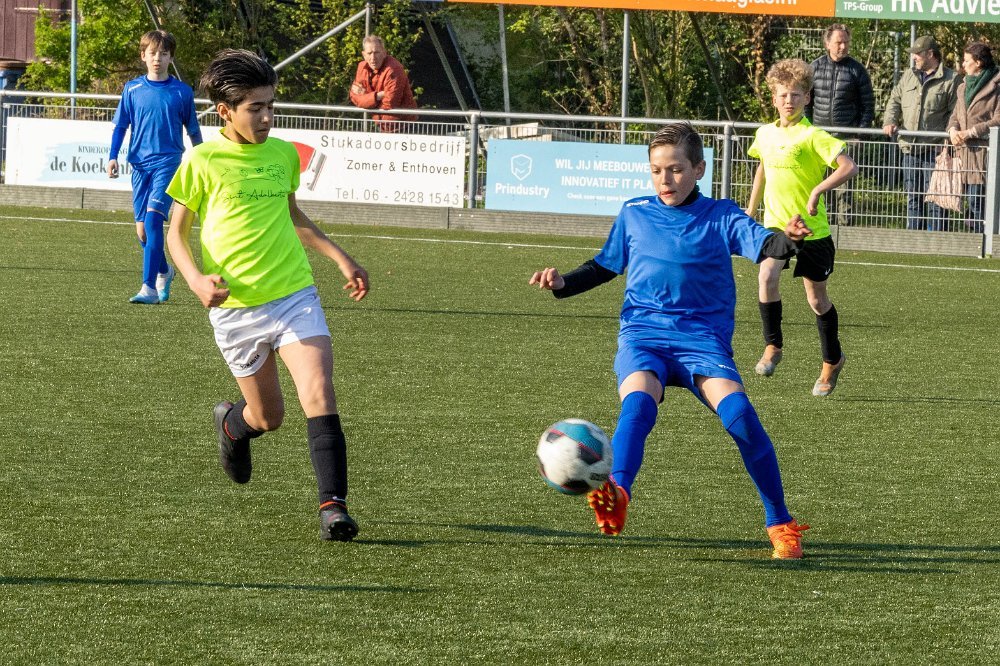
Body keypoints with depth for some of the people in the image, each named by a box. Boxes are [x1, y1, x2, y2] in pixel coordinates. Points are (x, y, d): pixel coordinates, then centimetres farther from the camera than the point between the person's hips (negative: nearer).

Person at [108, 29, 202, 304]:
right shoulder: (133, 89, 6)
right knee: (142, 229, 8)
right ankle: (164, 271, 37)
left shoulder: (182, 92, 2)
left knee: (153, 217, -21)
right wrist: (113, 157, -3)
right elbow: (120, 126, 9)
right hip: (140, 164, 3)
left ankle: (149, 287, -24)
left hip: (168, 161, -3)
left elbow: (193, 130, 11)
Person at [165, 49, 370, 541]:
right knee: (268, 416, 8)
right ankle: (231, 422, 45)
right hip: (235, 308, -2)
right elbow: (176, 233, 0)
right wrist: (195, 279, -18)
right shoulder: (203, 162, -7)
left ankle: (333, 506, -17)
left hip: (295, 296, 2)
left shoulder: (284, 154, 6)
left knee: (319, 395, -17)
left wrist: (341, 259, 18)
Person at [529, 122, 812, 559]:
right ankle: (617, 496, -55)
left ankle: (780, 524, -10)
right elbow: (605, 266, 27)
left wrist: (788, 240, -34)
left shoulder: (721, 217, 5)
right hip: (643, 333, 1)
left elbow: (763, 245, -11)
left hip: (703, 337, -1)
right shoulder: (633, 215, 14)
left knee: (739, 414, -24)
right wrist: (562, 284, 10)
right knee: (638, 403, -32)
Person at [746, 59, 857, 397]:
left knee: (817, 299, 8)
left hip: (812, 229, -4)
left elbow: (849, 167, -21)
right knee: (767, 276, -24)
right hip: (775, 225, 4)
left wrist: (818, 191, -29)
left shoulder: (812, 136, -12)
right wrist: (751, 208, 28)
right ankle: (773, 346, -7)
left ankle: (832, 360, 31)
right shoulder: (765, 134, 7)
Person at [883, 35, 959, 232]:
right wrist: (890, 121, -2)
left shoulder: (951, 80, -3)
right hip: (910, 149, 6)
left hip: (934, 150, -6)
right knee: (913, 198, 12)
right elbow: (895, 100, 17)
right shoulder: (909, 76, 15)